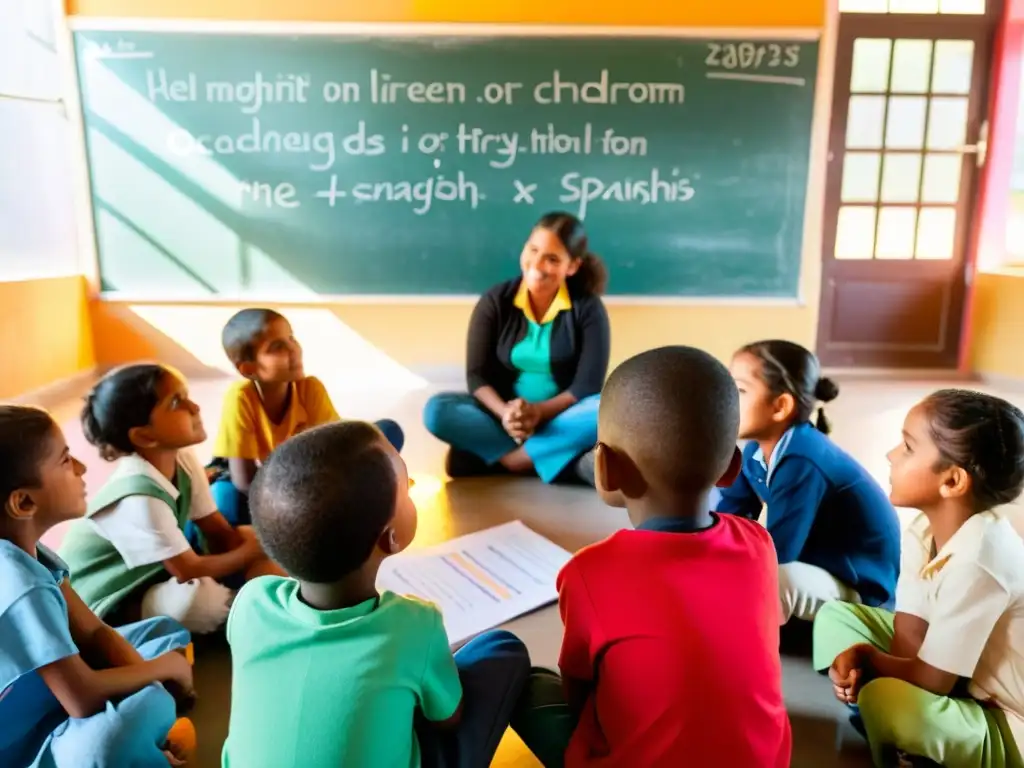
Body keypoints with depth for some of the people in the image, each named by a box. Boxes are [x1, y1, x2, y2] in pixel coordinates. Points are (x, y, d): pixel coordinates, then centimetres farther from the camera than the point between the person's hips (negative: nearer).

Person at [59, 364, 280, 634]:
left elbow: (221, 533, -2)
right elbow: (189, 571, -25)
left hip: (152, 572, 8)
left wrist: (252, 541, -18)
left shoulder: (184, 462, -9)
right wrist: (252, 551, -15)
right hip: (105, 606, -8)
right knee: (205, 596, -34)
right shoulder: (139, 497, -32)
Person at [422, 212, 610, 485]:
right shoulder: (495, 301, -4)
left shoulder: (588, 308, -7)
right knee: (437, 410, -23)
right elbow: (477, 376, -7)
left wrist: (538, 413, -28)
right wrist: (505, 413, -27)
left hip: (560, 418, -1)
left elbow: (588, 385, -12)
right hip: (503, 415, 2)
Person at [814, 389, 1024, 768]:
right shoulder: (924, 532, -8)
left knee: (888, 701, -36)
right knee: (835, 615, 1)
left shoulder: (977, 561, -32)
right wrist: (867, 665, -26)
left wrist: (867, 658, -7)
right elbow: (910, 635, -6)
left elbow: (933, 680, -24)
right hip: (957, 681, 8)